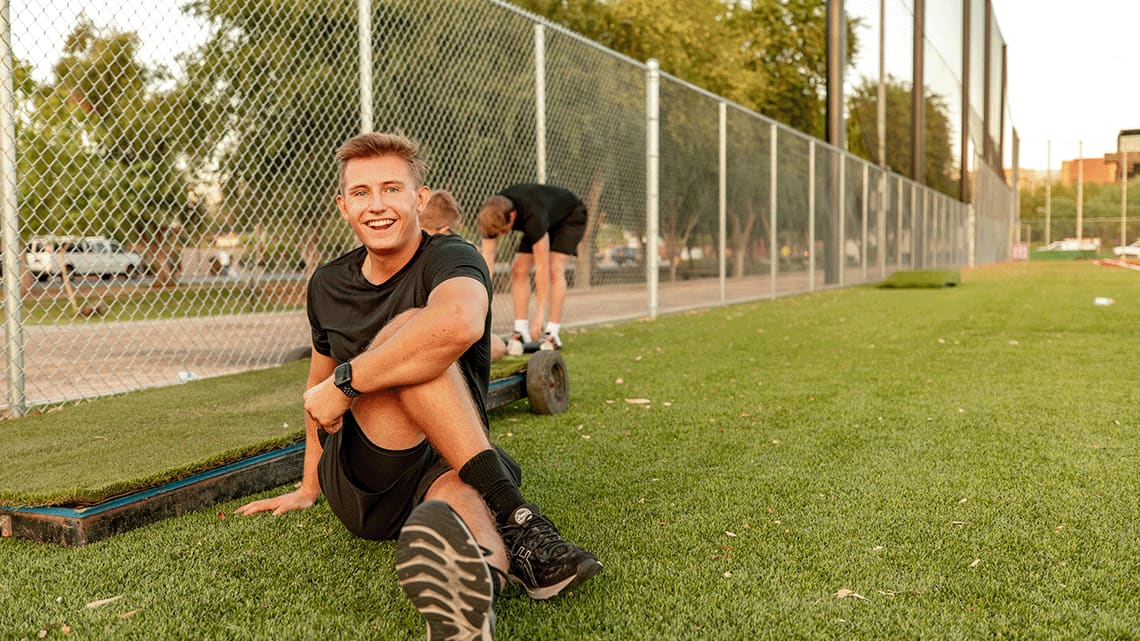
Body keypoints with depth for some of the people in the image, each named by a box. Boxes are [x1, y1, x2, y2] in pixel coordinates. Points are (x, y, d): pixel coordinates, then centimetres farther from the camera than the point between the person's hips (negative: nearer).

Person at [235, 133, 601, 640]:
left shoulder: (450, 258, -9)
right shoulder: (327, 284, 9)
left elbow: (458, 324, -35)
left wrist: (344, 383, -28)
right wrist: (307, 489, 30)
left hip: (443, 471, -2)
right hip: (359, 483, 3)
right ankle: (515, 519, -39)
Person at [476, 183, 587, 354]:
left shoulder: (532, 217, -44)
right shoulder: (494, 215, -27)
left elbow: (542, 268, -43)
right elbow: (487, 258, -26)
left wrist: (539, 318, -43)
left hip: (571, 217, -6)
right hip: (546, 220, 6)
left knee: (554, 268, -24)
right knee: (518, 269, -9)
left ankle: (552, 334, -20)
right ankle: (521, 331, -6)